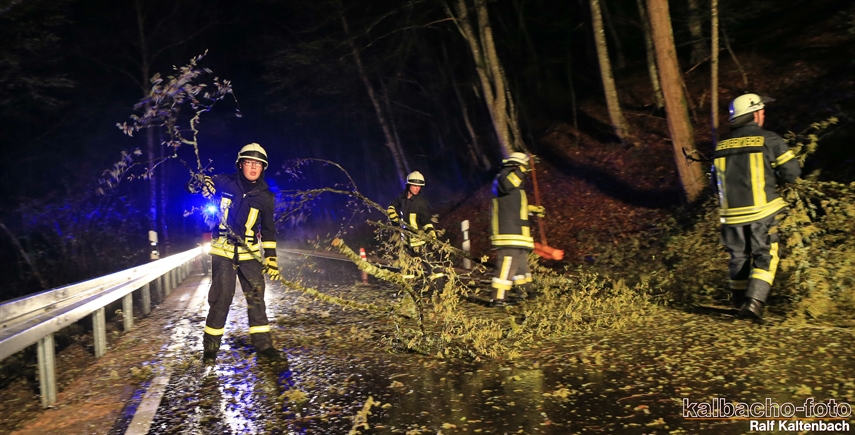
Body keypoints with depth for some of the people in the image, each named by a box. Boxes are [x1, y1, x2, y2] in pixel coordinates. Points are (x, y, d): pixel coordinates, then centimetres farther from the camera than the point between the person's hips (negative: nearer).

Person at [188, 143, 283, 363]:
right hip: (223, 251, -2)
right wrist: (200, 183, -19)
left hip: (250, 253, 2)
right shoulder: (224, 182, -2)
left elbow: (268, 230, 7)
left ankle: (263, 345, 9)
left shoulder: (265, 196, 3)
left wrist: (271, 258, 0)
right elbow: (192, 186, 6)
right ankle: (210, 347, 13)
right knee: (220, 299, -1)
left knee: (256, 297, 1)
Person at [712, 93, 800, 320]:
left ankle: (740, 304, 21)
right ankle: (754, 301, -9)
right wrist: (771, 174, 14)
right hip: (761, 212, -4)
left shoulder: (721, 146, 9)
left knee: (739, 257, 14)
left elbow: (716, 182, 13)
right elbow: (792, 172, -4)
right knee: (765, 256, 5)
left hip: (731, 215, 4)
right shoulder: (769, 140, -4)